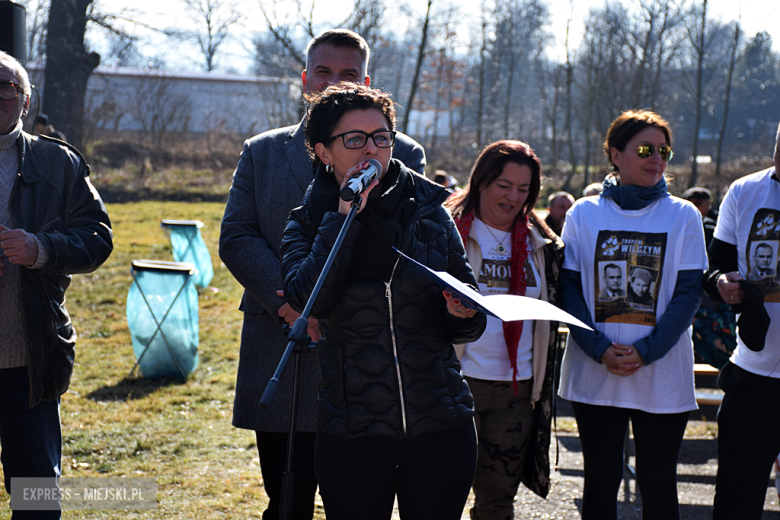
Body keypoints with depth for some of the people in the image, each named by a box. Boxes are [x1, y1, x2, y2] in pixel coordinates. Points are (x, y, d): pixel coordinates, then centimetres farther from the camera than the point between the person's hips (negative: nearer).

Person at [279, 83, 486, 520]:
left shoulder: (430, 212, 5)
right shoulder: (308, 224, 2)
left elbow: (468, 326, 10)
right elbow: (309, 299, -19)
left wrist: (462, 314, -13)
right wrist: (345, 215, -17)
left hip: (441, 428, 1)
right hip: (352, 432, -1)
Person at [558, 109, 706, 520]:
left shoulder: (683, 216, 3)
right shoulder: (584, 214, 5)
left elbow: (688, 292, -3)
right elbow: (570, 288, 1)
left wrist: (645, 351, -15)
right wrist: (600, 348, -14)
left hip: (662, 376, -1)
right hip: (594, 375, 1)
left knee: (658, 485, 3)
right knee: (600, 482, 6)